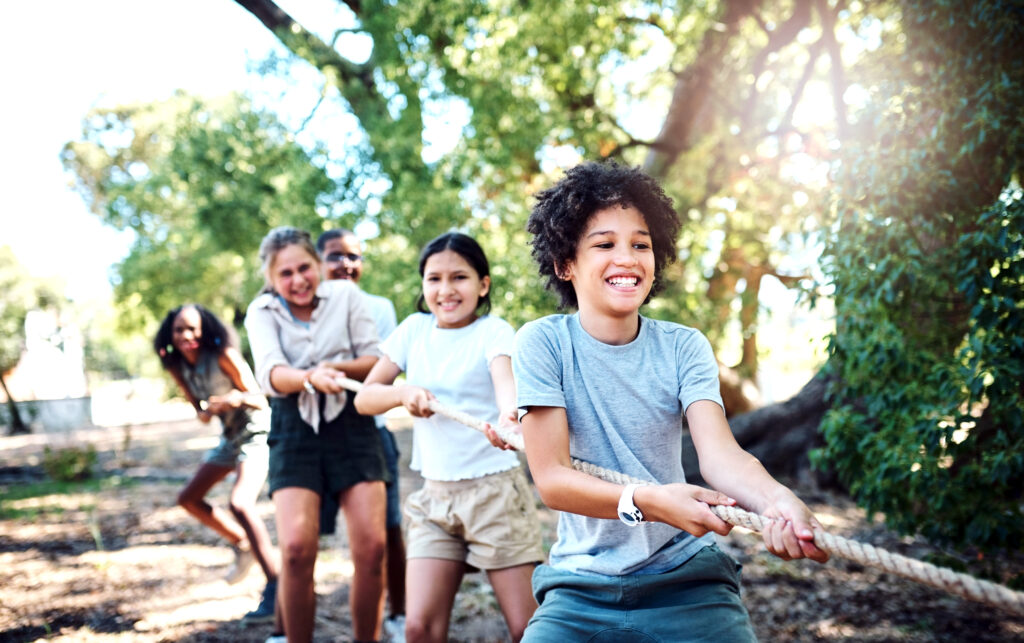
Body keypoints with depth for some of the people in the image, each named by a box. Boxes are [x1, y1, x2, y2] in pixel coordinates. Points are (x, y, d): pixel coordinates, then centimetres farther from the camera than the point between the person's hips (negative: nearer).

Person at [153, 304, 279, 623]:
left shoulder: (223, 356, -20)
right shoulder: (178, 367, 0)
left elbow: (260, 400, -17)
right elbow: (198, 406, 11)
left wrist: (239, 398, -39)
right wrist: (203, 413, -13)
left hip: (256, 433, -9)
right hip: (229, 437, 9)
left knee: (240, 503, -28)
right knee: (189, 499, 15)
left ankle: (275, 588, -28)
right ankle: (243, 544, 32)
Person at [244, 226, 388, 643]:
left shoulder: (346, 295, 4)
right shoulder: (262, 312, 5)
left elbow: (377, 362, 3)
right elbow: (270, 374, -12)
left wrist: (336, 367, -17)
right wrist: (310, 377, -33)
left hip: (351, 424, 0)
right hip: (295, 432, 0)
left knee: (371, 546, -10)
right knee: (296, 547, -15)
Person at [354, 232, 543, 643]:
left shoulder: (494, 332, -6)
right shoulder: (415, 328, 7)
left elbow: (506, 379, -28)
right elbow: (365, 397, 6)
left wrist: (508, 416, -51)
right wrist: (405, 393, -16)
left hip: (495, 490, -4)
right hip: (435, 496, 4)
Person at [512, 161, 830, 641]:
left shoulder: (683, 347, -2)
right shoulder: (543, 343, -8)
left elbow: (719, 451, -16)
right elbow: (551, 478, -14)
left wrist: (775, 499, -39)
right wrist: (647, 501, -32)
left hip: (687, 577, 2)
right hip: (581, 588, -1)